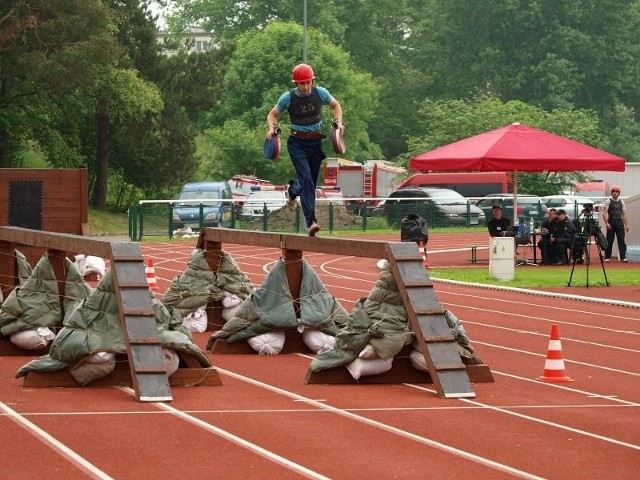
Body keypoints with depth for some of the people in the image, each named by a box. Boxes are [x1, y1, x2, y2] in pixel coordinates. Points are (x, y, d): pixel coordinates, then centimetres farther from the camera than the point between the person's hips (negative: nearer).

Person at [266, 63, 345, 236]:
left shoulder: (320, 93, -3)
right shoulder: (288, 98, -8)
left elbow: (335, 105, 16)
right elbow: (272, 114, 6)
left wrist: (338, 122, 0)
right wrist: (272, 128, -13)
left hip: (316, 142, 3)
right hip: (297, 143, -3)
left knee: (311, 180, 10)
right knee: (306, 178, -19)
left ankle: (292, 191, 48)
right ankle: (311, 221, -23)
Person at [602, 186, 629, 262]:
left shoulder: (621, 202, 14)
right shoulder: (608, 201, 1)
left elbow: (624, 214, 17)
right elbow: (604, 213, -7)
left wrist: (626, 224, 10)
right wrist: (606, 223, -20)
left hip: (619, 222, 3)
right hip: (611, 223, -3)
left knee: (621, 240, -4)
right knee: (609, 241, 2)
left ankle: (623, 257, -5)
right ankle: (607, 257, 9)